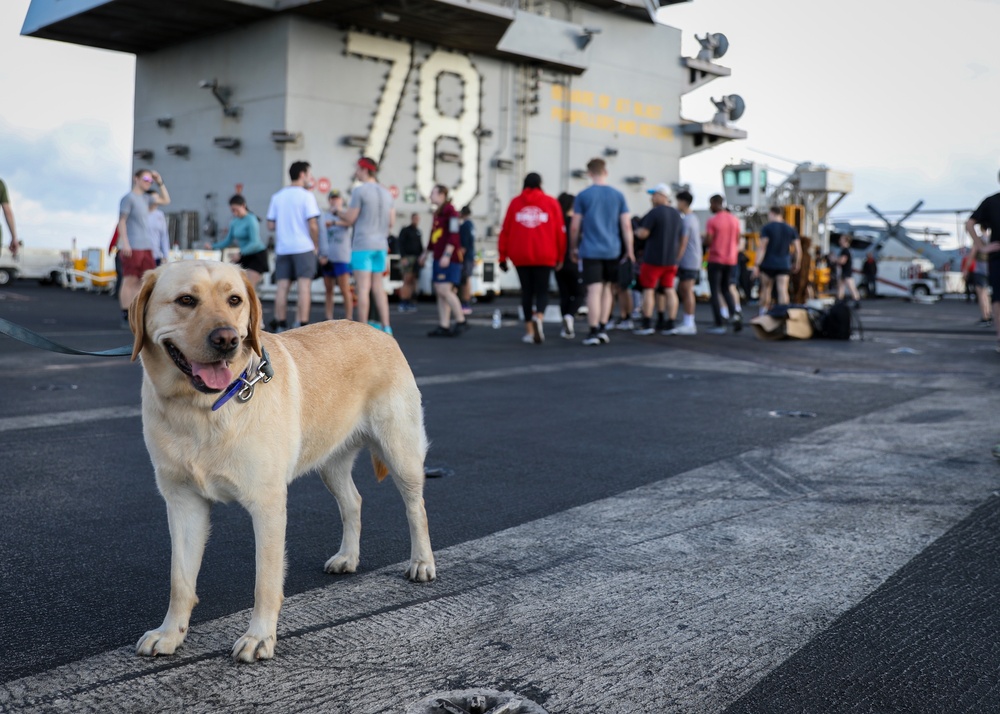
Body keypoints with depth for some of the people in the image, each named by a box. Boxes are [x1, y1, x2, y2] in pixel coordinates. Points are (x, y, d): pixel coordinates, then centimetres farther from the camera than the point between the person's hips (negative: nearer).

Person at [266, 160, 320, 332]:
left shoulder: (277, 197, 11)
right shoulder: (306, 195, -5)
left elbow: (270, 225, 9)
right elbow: (313, 224, -10)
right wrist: (316, 246, 1)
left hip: (282, 248, 5)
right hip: (303, 247, -5)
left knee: (282, 287, 5)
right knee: (304, 286, -5)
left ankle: (281, 326, 5)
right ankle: (303, 326, -9)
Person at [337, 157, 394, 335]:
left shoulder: (359, 191, -9)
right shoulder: (386, 192, 11)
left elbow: (350, 219, -8)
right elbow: (391, 222, 13)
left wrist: (338, 212, 12)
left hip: (362, 245, -6)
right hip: (380, 244, 7)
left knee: (363, 287, -4)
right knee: (378, 286, 12)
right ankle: (386, 326, 8)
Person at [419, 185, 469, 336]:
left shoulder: (450, 210, -8)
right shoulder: (437, 213, 20)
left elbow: (453, 235, -17)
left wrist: (447, 255, -23)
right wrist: (426, 253, 30)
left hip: (448, 259, -10)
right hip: (439, 258, 10)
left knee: (445, 290, -16)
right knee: (440, 292, 5)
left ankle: (461, 321, -6)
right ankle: (444, 326, 5)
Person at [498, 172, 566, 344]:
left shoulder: (515, 202, 6)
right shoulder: (551, 203, 5)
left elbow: (505, 231, 4)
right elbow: (560, 231, 3)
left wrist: (503, 256, 8)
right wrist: (560, 257, 10)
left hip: (520, 256, 1)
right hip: (545, 256, -1)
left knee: (526, 291, 11)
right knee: (542, 291, 4)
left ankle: (529, 330, 10)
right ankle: (539, 317, -24)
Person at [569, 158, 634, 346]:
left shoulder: (583, 195, -2)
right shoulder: (618, 195, 4)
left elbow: (575, 227, -1)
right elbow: (626, 226, 2)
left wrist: (575, 247, 12)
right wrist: (629, 251, 8)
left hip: (591, 250, -3)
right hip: (612, 250, 3)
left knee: (594, 290, -4)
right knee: (606, 288, 16)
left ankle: (594, 332, -6)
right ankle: (603, 329, 14)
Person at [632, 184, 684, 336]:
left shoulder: (654, 212, -12)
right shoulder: (677, 215, 12)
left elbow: (643, 234, -15)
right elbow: (682, 240, 15)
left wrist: (637, 231, 5)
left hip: (653, 259, -6)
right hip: (671, 260, 6)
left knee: (648, 289, -1)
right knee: (669, 290, 7)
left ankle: (647, 324, -4)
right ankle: (671, 324, 5)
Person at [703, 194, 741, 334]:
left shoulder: (712, 221, -12)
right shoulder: (735, 220, 6)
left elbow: (708, 242, -15)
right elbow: (737, 241, 10)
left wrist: (701, 239, 6)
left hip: (715, 260, -5)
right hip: (730, 260, 6)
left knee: (715, 292, 2)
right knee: (725, 289, 19)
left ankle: (719, 325, -4)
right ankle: (735, 314, -4)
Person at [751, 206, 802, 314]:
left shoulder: (767, 227, -4)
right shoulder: (791, 229, 7)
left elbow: (762, 247, -11)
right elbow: (798, 249, 4)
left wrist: (757, 265, -12)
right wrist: (796, 265, 15)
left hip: (768, 264, -2)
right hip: (784, 265, 2)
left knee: (766, 289, 11)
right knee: (783, 290, -3)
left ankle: (763, 314, 15)